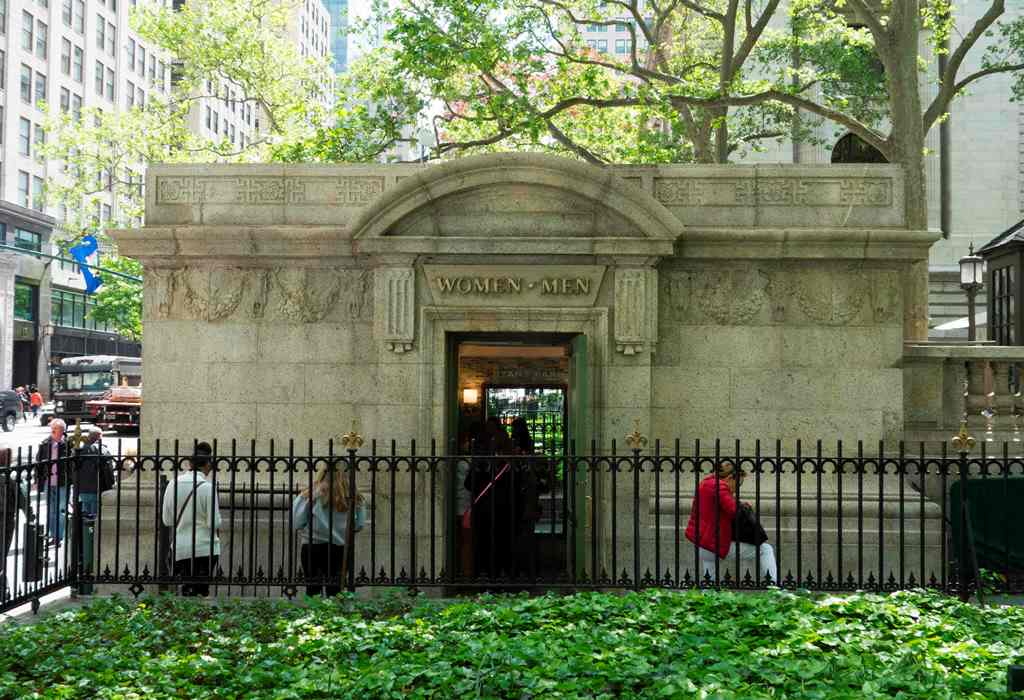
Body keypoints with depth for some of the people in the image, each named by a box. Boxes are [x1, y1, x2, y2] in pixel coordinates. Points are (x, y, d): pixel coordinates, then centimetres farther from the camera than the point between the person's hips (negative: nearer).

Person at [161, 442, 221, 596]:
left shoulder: (173, 485, 0)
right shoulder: (208, 487, -13)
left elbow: (167, 520, 6)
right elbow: (214, 523, -12)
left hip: (181, 549, 4)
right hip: (205, 548, -4)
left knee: (187, 591, 11)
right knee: (202, 592, 4)